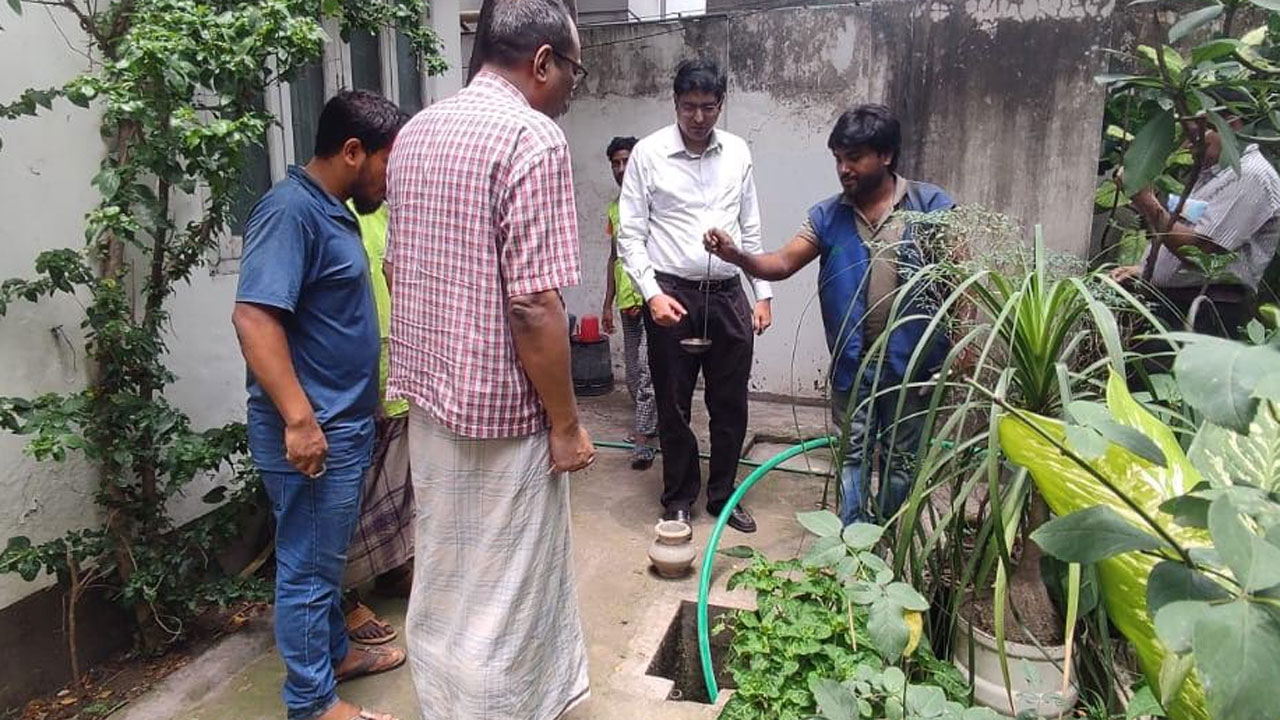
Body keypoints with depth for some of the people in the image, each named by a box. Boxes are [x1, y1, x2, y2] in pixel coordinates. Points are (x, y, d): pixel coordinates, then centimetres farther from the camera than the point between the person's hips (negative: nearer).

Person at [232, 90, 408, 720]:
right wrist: (299, 418, -29)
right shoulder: (292, 209, -19)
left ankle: (335, 651, 40)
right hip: (313, 430, -10)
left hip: (345, 422, 10)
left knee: (326, 555, 23)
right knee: (307, 564, 4)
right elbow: (253, 317, -27)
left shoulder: (333, 209, 12)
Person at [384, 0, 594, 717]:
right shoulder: (534, 137, -18)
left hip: (429, 394, 9)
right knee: (500, 595, 9)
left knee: (444, 578, 23)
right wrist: (566, 423, -13)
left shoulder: (416, 131, 8)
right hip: (502, 410, -8)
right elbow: (534, 304, -23)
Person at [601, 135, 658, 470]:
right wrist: (608, 304, 18)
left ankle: (643, 440, -6)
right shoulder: (614, 209, 15)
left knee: (646, 368, -11)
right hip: (627, 301, 7)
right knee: (634, 372, 12)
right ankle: (651, 424, 28)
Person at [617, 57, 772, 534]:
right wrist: (652, 293, -16)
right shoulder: (648, 153, -4)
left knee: (731, 404, 10)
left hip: (728, 295, 4)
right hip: (672, 296, -3)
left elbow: (751, 229, 12)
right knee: (674, 405, 7)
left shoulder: (737, 152, 7)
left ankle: (723, 495, 28)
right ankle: (679, 498, 26)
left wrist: (763, 293, 8)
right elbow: (630, 234, -5)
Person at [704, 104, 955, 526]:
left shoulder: (931, 205, -7)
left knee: (901, 458, 13)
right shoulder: (827, 216, 0)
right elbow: (783, 263, -8)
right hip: (852, 363, 2)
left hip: (910, 361, -2)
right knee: (852, 454, 10)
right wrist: (737, 256, -27)